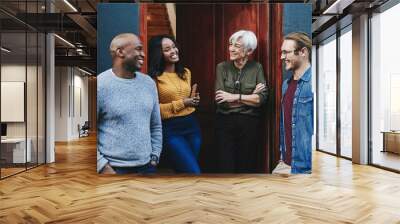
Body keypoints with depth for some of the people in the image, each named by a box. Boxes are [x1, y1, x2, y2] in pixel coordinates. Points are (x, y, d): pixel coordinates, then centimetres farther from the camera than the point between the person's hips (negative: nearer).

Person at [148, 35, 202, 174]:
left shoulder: (186, 72, 11)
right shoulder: (154, 78, -10)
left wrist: (193, 101, 2)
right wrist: (181, 103, -15)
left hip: (191, 125, 7)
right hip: (170, 129, -7)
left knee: (189, 169, 19)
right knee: (194, 171, -10)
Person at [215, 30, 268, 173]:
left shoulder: (257, 68, 0)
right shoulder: (222, 67, -1)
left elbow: (262, 98, -10)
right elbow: (220, 100, -11)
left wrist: (235, 97, -15)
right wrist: (250, 96, -9)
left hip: (249, 122, 0)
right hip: (225, 121, 0)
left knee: (247, 166, 11)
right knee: (226, 166, 4)